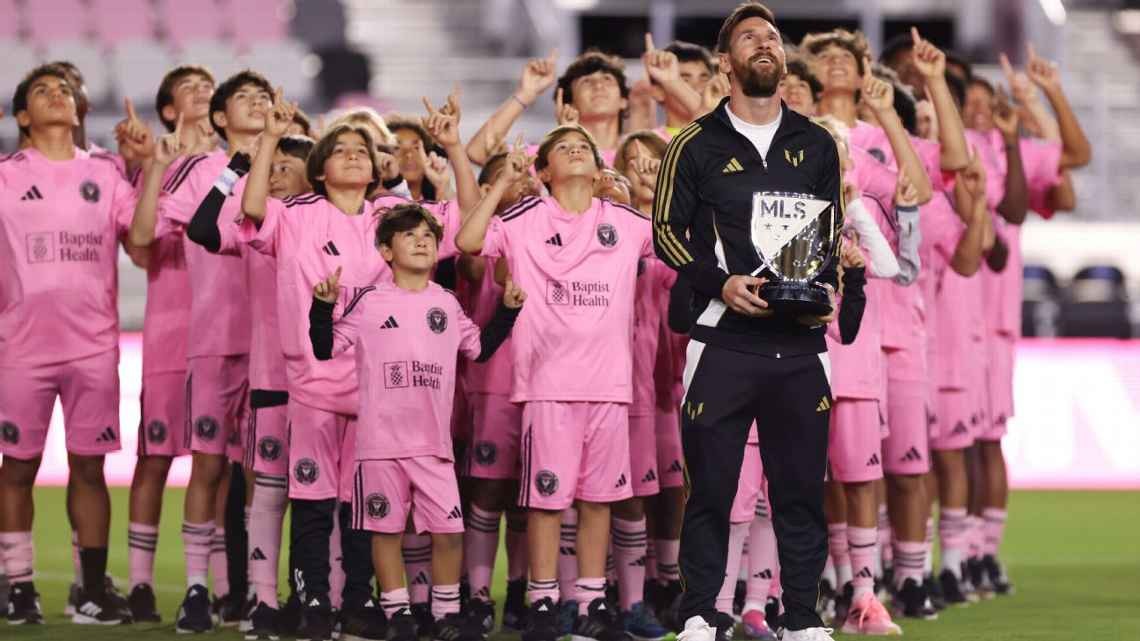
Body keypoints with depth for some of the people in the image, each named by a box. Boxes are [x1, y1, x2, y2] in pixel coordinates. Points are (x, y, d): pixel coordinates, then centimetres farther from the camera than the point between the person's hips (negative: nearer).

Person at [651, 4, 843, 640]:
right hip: (724, 342, -3)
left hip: (800, 344, 3)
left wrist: (827, 289, 0)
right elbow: (667, 231, 3)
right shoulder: (697, 146, 2)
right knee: (712, 486, -1)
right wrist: (720, 283, -10)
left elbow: (834, 231, 18)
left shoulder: (817, 145, 12)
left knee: (802, 487, 4)